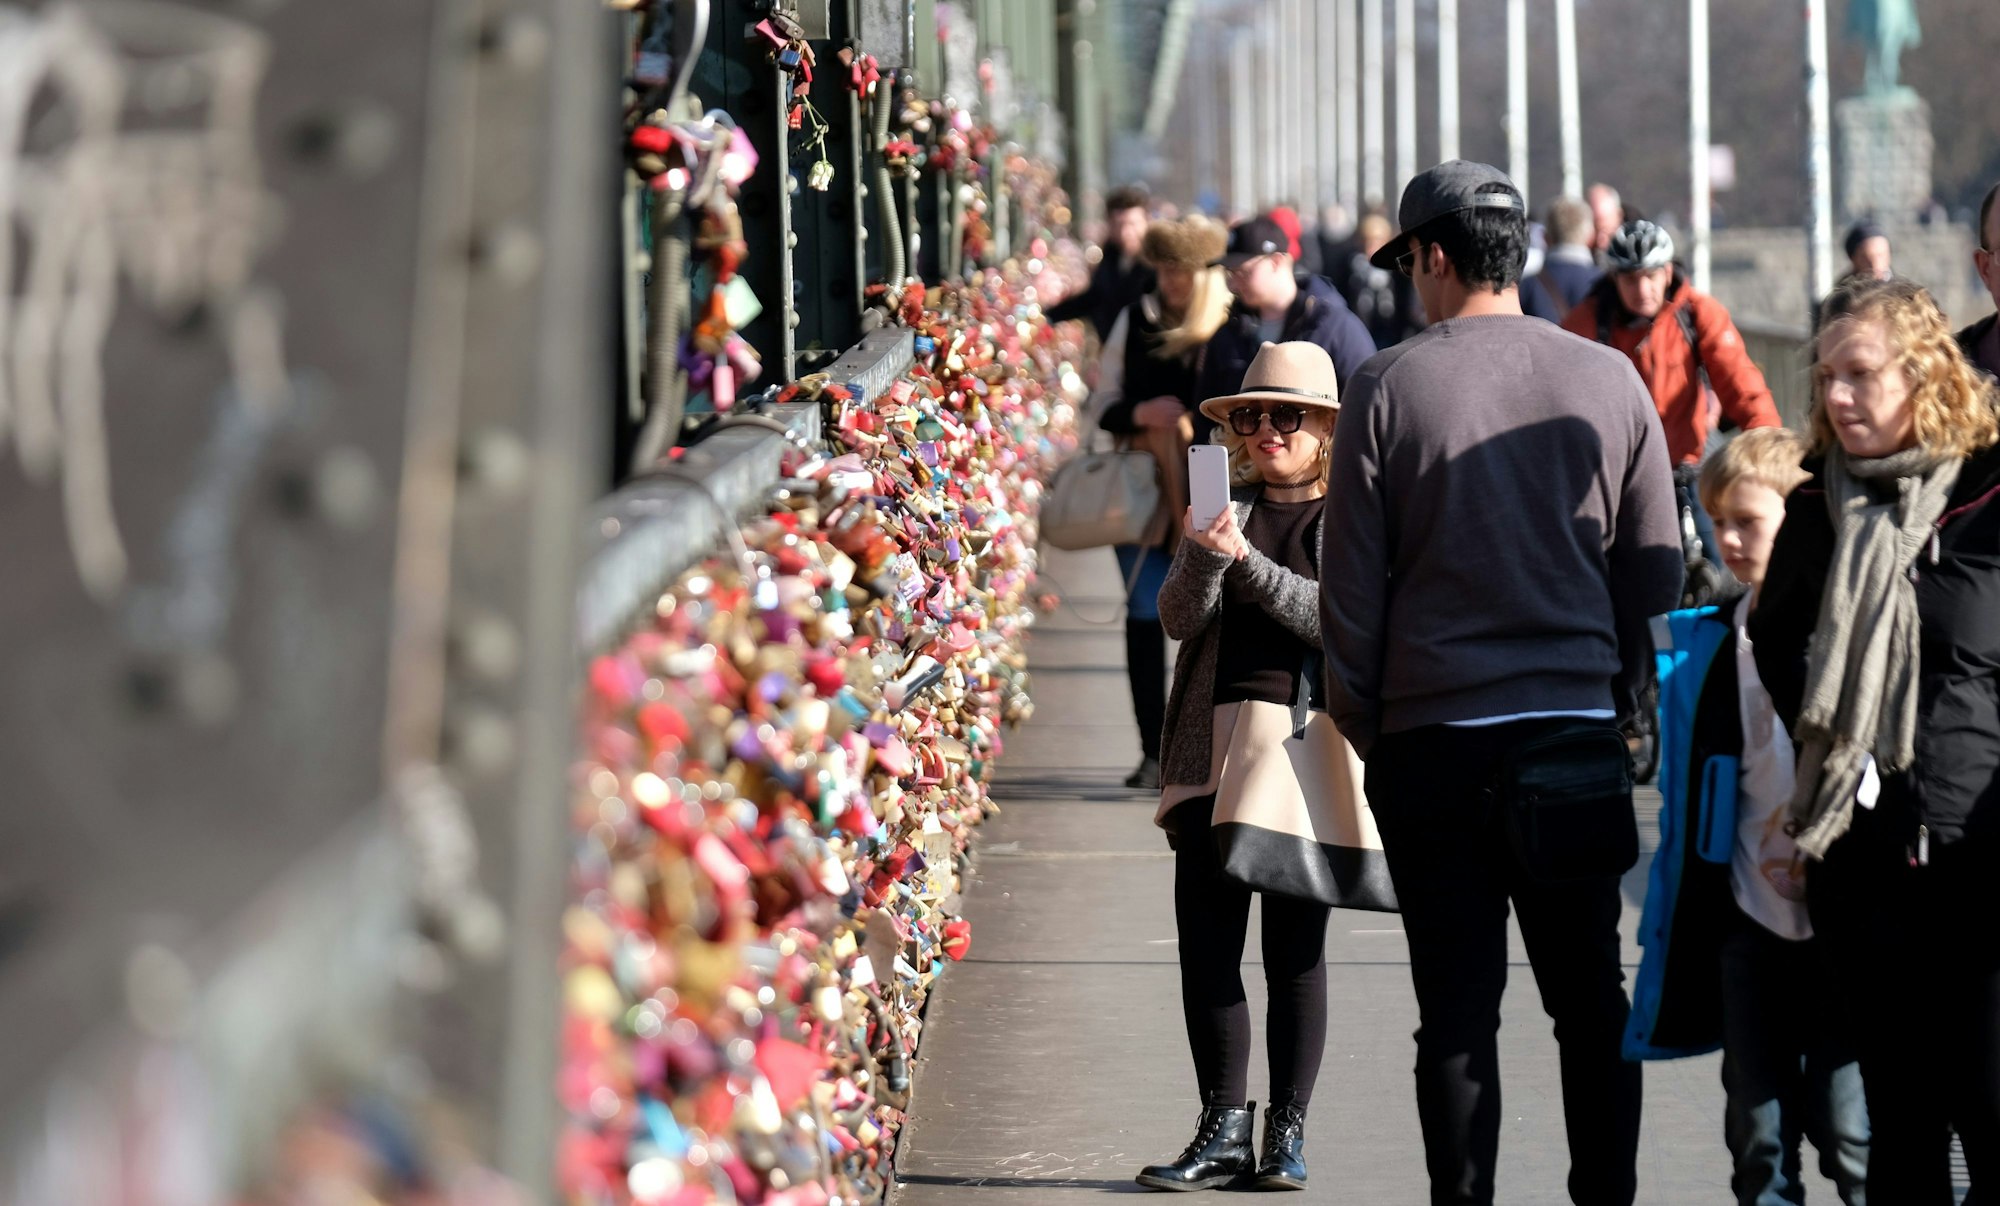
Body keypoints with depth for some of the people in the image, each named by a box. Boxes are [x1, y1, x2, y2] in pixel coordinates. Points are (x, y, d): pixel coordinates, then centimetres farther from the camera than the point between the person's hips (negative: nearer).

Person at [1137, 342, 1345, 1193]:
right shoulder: (1228, 506, 12)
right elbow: (1180, 618, 2)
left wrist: (1247, 560, -18)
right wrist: (1205, 554, -17)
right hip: (1213, 749, 3)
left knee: (1295, 949, 1)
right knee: (1205, 942, 0)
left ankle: (1286, 1133, 9)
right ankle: (1223, 1131, 7)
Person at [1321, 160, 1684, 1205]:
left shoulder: (1389, 387, -5)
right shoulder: (1611, 383, 3)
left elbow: (1349, 582, -2)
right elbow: (1655, 574, 7)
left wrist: (1361, 722, 9)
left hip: (1430, 733, -2)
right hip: (1579, 727, 2)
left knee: (1457, 1003, 2)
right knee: (1592, 993, 10)